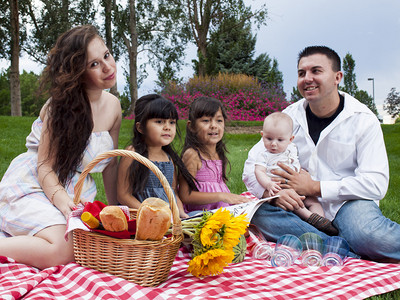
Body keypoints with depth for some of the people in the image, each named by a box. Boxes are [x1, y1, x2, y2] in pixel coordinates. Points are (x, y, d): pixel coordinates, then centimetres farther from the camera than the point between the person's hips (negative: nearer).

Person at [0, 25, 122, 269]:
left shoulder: (113, 106, 2)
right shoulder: (61, 106, -14)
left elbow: (110, 165, 10)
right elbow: (45, 167, -16)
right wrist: (62, 200, -34)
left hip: (78, 193, 8)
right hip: (33, 186, -7)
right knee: (63, 250, -29)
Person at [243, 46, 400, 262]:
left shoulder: (363, 120, -4)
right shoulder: (290, 117, 4)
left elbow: (376, 183, -14)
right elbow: (252, 167, 2)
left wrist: (314, 187, -18)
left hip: (348, 203, -4)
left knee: (369, 234, -38)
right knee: (260, 211, -28)